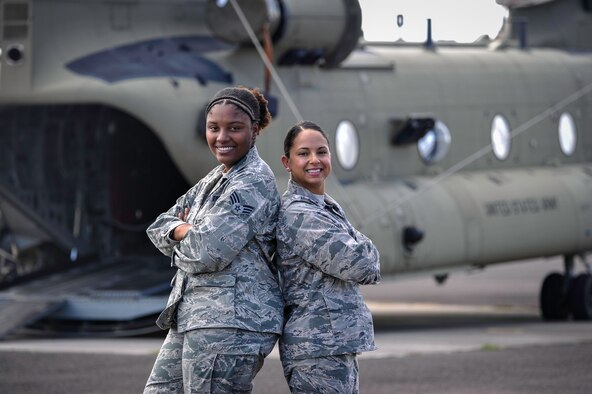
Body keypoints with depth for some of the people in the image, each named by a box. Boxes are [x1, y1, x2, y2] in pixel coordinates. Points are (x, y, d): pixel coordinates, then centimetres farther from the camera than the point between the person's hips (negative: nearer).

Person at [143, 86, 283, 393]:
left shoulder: (253, 182, -12)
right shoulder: (216, 179, 18)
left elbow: (207, 253, -20)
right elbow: (159, 228, 17)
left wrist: (179, 239, 2)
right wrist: (186, 231, -5)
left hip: (231, 323, -10)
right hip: (192, 319, 10)